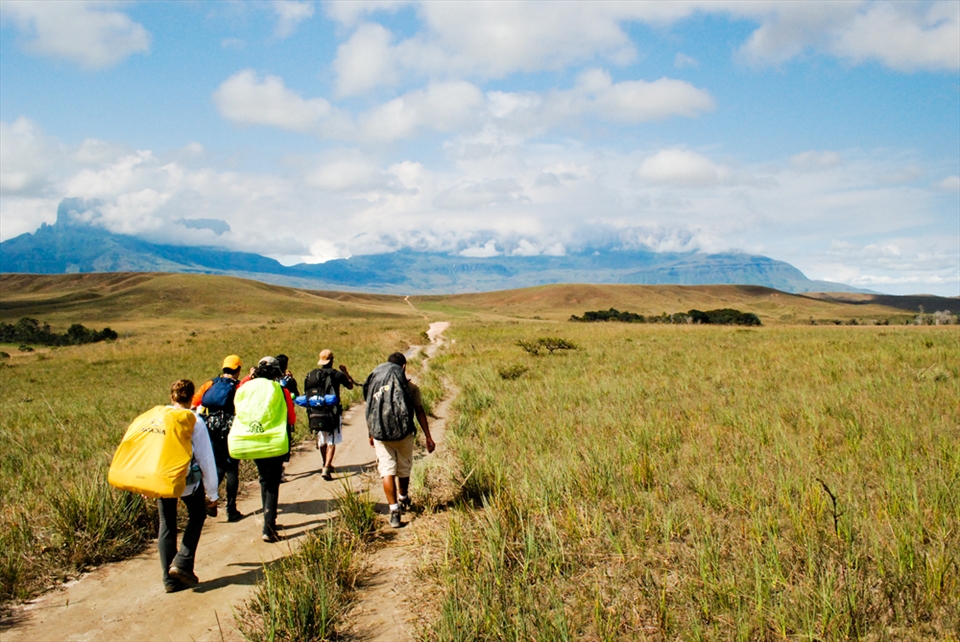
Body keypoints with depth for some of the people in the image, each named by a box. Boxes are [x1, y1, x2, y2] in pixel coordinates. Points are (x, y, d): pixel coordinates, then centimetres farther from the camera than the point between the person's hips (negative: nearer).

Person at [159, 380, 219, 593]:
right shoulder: (194, 421, -7)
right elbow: (206, 458, -6)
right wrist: (212, 494, 0)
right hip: (187, 479, -3)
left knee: (166, 525, 15)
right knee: (197, 515, 20)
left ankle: (170, 579, 18)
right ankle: (182, 563, 5)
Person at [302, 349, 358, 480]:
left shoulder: (311, 374, 5)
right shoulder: (337, 374, -5)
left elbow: (306, 393, 7)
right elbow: (350, 386, 11)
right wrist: (345, 372, 23)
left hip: (315, 412, 4)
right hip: (331, 412, -4)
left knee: (322, 441, 20)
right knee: (331, 442, -1)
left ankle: (327, 465, 36)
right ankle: (326, 468, -14)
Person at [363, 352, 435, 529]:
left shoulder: (375, 385, 6)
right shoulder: (410, 387, 0)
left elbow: (369, 412, 11)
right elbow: (420, 412, -1)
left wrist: (371, 434, 24)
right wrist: (428, 437, 3)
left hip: (380, 435, 0)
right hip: (404, 434, 0)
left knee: (387, 472, 2)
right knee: (403, 470, 19)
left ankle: (394, 510, -7)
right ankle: (403, 500, 41)